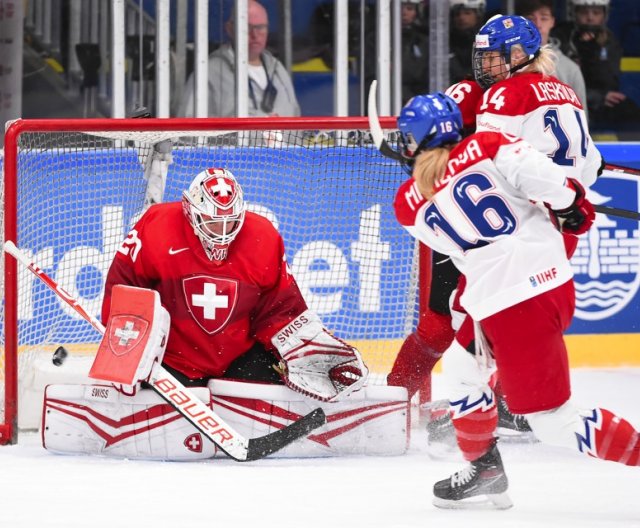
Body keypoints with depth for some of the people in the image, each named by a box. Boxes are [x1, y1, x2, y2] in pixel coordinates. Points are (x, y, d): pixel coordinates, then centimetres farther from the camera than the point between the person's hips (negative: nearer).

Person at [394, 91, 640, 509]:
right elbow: (534, 171, -14)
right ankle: (485, 473, 31)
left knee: (557, 424, 2)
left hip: (508, 309, -6)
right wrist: (570, 200, 2)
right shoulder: (485, 147, 1)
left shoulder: (410, 205, 2)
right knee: (463, 365, 26)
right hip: (556, 282, 6)